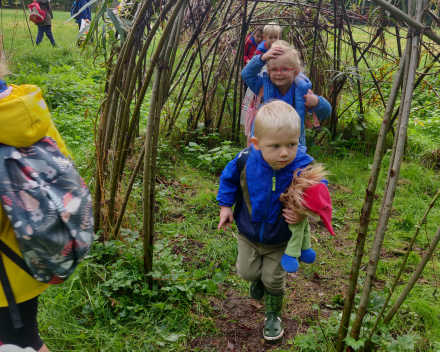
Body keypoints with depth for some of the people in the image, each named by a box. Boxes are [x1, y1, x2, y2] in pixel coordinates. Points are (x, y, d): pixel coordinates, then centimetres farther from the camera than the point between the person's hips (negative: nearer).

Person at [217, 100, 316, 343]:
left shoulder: (304, 168, -31)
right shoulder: (245, 161, -27)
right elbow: (229, 178, -5)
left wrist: (305, 213, -31)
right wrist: (225, 205, -4)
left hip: (281, 240, -1)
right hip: (248, 233, 2)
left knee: (274, 280, 14)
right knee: (247, 272, 19)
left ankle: (273, 316, 42)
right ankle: (258, 277, 57)